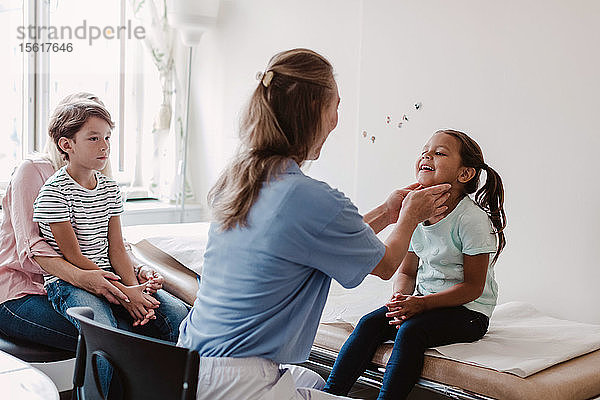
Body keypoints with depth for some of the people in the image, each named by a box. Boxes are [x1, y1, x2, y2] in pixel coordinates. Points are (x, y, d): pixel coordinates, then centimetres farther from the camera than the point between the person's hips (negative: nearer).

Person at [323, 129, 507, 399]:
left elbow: (473, 286, -16)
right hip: (424, 301, 6)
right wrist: (401, 299, -13)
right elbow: (406, 272, 9)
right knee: (369, 324, -14)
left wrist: (422, 303, -24)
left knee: (410, 331, -30)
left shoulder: (472, 219, -17)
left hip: (468, 310, -6)